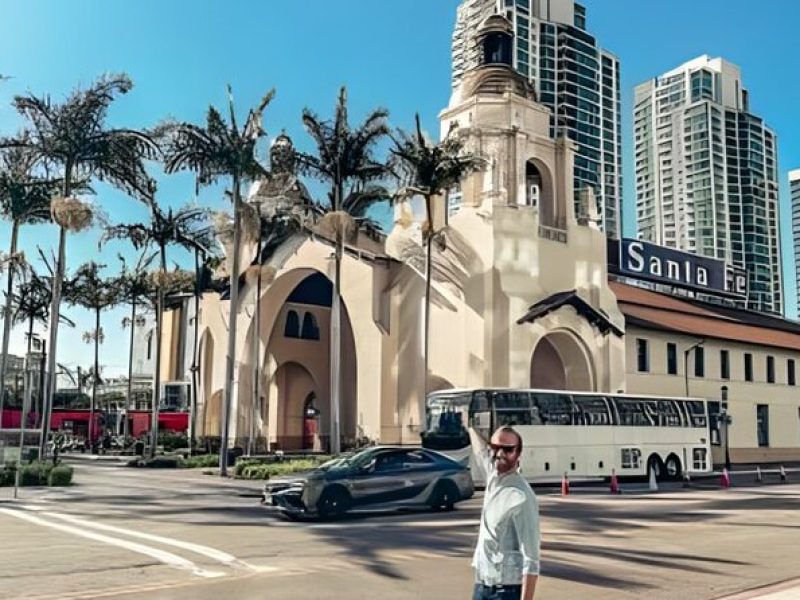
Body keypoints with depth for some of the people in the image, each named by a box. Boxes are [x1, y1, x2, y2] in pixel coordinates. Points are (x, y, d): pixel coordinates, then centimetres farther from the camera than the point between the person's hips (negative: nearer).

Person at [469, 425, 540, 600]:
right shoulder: (492, 475, 1)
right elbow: (480, 449, 25)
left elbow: (531, 561, -20)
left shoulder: (521, 497, -20)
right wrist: (470, 426, 41)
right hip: (481, 586, 8)